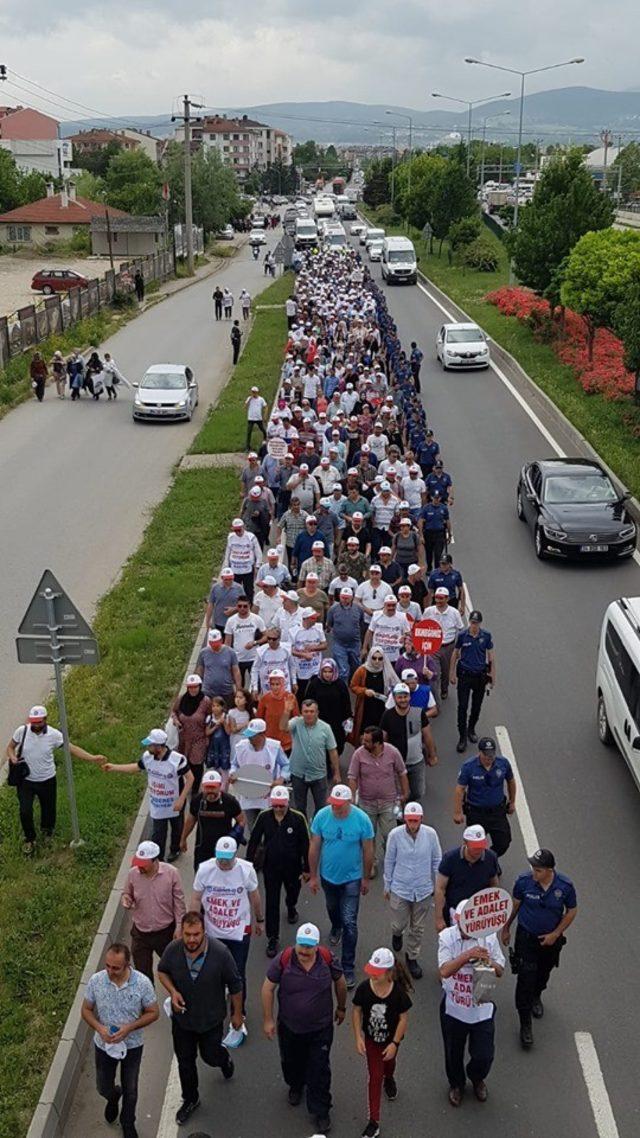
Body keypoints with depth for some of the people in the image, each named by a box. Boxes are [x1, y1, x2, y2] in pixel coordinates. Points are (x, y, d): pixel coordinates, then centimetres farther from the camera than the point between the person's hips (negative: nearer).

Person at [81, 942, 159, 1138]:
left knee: (130, 1090, 18)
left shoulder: (142, 983, -26)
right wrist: (99, 1028, -24)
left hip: (132, 1046, -1)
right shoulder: (96, 980, -22)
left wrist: (129, 1028, -25)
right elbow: (86, 1010, -6)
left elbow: (153, 1012, -13)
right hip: (103, 1045, 1)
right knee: (103, 1088, 20)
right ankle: (113, 1097, 57)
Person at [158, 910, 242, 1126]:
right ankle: (190, 1100, 44)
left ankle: (224, 1058, 55)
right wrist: (172, 991, -20)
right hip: (182, 1017, 2)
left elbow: (235, 985, -14)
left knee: (210, 1057, 18)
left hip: (211, 1018, -2)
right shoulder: (172, 950, -24)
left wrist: (237, 1013, -3)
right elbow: (162, 971, -1)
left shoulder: (220, 952, -30)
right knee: (185, 1061, 18)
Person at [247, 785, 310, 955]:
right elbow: (254, 841, -2)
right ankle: (272, 938, 13)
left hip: (292, 866, 0)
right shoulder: (264, 817, -13)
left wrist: (306, 869, -6)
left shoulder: (298, 818, -18)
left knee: (293, 892, 26)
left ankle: (291, 908, 61)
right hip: (270, 866, 0)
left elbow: (305, 844, -10)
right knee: (271, 903, 1)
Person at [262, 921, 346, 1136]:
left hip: (320, 1028, -1)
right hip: (289, 1027, 1)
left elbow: (339, 982, 0)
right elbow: (268, 988, -11)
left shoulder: (327, 959, -20)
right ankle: (295, 1086, 56)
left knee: (319, 1070, 7)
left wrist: (341, 1008, 13)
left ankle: (320, 1111, 26)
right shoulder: (284, 960, -23)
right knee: (291, 1062, 25)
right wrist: (268, 1019, -7)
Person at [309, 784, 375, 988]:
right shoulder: (322, 816, -19)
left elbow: (368, 851, -9)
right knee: (332, 908, 29)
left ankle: (348, 968, 9)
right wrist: (313, 876, -3)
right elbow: (314, 847, -8)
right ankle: (336, 928, 63)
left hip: (352, 878, -2)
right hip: (328, 875, 3)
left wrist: (366, 879, -2)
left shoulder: (362, 820, -22)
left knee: (350, 922, -2)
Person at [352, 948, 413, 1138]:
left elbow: (403, 1018, -18)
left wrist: (394, 1043, -16)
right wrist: (358, 1037, -15)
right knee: (375, 1076, 4)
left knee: (389, 1062, 30)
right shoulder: (364, 988, -27)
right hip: (371, 1039, 0)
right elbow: (356, 1011, -12)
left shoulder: (398, 992, -30)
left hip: (391, 1039, 0)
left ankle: (389, 1079, 67)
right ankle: (374, 1121, 17)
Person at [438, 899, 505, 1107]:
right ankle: (456, 1084, 50)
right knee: (454, 1052, 19)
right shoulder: (447, 937, -17)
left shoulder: (489, 937, -13)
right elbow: (445, 971, -27)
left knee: (484, 1056, 9)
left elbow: (500, 971, -3)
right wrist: (467, 955, -40)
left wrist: (490, 963, -26)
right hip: (453, 1008, -1)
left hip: (482, 1009, 1)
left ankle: (476, 1078, 45)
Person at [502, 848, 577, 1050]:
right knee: (525, 979, -7)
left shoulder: (565, 886, -22)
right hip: (526, 937, -2)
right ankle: (525, 1024, 7)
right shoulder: (524, 881, -22)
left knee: (543, 974, 25)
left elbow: (571, 911, -6)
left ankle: (536, 997, 57)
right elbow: (514, 905, -5)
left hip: (551, 940, 2)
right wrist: (506, 928, 6)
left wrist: (555, 934, -12)